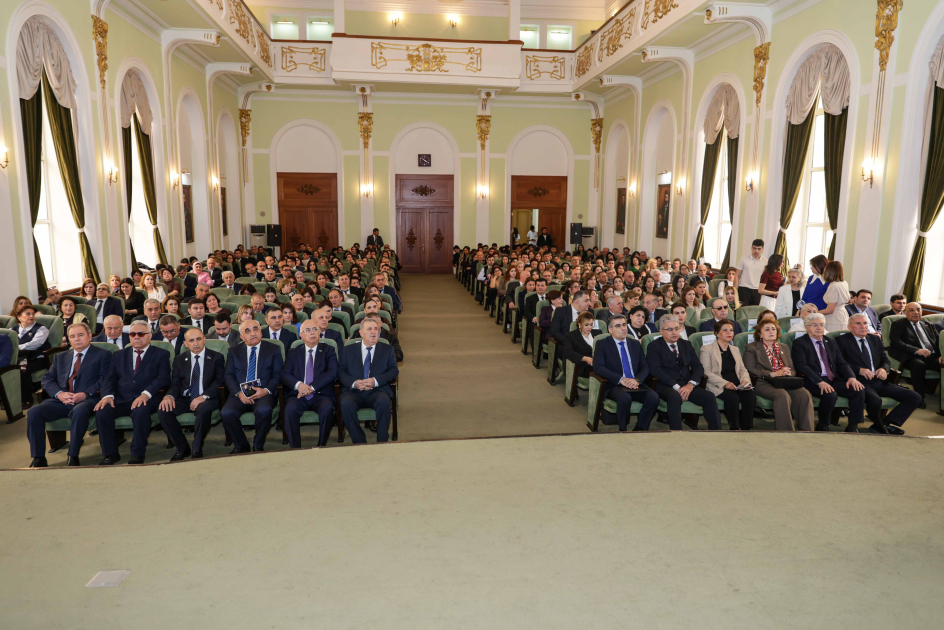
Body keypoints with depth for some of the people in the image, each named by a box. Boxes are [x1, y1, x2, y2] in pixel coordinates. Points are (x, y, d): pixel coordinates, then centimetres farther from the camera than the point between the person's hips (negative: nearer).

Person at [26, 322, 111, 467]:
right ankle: (38, 458, -14)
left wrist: (85, 394, -17)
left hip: (86, 400, -5)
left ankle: (72, 456, -26)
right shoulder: (60, 357, 25)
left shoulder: (102, 355, 11)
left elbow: (104, 379, -1)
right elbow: (47, 379, 14)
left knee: (79, 412, -38)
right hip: (61, 400, 5)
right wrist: (59, 394, -7)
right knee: (33, 412, -22)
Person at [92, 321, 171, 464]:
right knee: (101, 411, -26)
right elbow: (110, 379, 11)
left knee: (140, 411, -36)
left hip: (146, 400, -4)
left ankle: (138, 454, -22)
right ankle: (111, 454, -10)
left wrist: (146, 394, -22)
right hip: (120, 400, 4)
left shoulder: (161, 354, 10)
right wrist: (108, 395, -11)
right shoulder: (119, 355, 22)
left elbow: (163, 378, -5)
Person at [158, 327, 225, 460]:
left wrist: (203, 396, -22)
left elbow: (219, 382, -5)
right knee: (163, 411, -25)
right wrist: (169, 396, -15)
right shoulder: (180, 359, 14)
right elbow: (175, 383, 9)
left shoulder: (217, 358, 4)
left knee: (203, 409, -38)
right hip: (185, 399, 4)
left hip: (206, 399, -4)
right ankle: (182, 448, -6)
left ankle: (197, 450, -16)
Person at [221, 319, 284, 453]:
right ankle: (241, 446, -4)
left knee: (264, 411, -35)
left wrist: (266, 390, -13)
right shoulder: (234, 352, 18)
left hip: (263, 393, -2)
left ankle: (258, 446, -10)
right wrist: (239, 393, -10)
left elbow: (277, 375, 5)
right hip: (240, 394, 2)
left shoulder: (273, 350, 13)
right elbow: (229, 376, 9)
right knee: (226, 413, -28)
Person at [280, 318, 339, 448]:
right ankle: (295, 449, -21)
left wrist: (312, 387, -14)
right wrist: (298, 385, -17)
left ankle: (322, 446, -19)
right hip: (298, 395, 1)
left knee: (327, 408, -33)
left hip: (321, 395, -1)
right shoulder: (293, 353, 18)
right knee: (290, 409, -31)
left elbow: (332, 373, -3)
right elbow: (285, 374, 5)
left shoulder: (328, 351, 13)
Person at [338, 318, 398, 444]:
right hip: (353, 391, 1)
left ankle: (382, 443, -22)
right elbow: (340, 371, 7)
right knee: (346, 404, -33)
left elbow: (394, 370, 6)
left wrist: (376, 381, -12)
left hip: (377, 390, 0)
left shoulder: (387, 350, 17)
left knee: (384, 402, -34)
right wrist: (353, 383, -14)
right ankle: (359, 443, -21)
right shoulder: (348, 350, 17)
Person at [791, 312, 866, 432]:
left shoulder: (831, 342, 21)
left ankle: (853, 427, -9)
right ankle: (822, 426, -10)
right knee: (830, 395, -34)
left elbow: (841, 363, 15)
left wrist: (851, 377, -7)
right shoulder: (799, 343, 0)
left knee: (859, 390, -19)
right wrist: (820, 382, -26)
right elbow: (802, 366, -12)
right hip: (814, 382, -6)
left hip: (835, 380, 6)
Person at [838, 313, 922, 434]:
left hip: (880, 382, 7)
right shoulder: (842, 340, 3)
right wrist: (859, 369, -19)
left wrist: (884, 369, -3)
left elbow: (885, 360, 20)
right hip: (860, 382, -7)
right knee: (875, 400, -37)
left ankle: (886, 424, -1)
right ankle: (879, 427, -6)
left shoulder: (875, 339, 22)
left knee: (916, 398, -8)